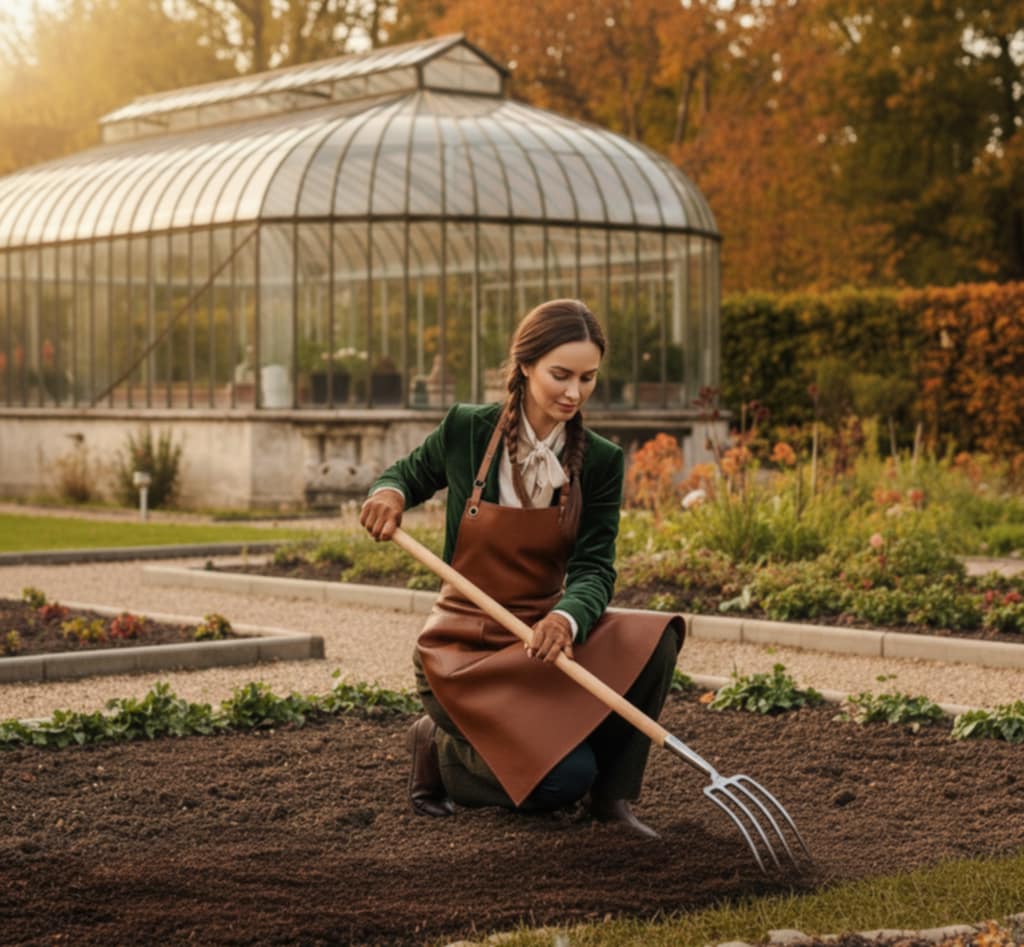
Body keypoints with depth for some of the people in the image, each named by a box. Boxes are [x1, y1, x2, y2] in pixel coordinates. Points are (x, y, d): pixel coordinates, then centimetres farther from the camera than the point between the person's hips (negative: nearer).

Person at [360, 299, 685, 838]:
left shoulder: (601, 461, -5)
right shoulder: (467, 430, -10)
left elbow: (595, 567, -11)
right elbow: (408, 475, 9)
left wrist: (567, 618, -34)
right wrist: (389, 493, -15)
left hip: (542, 635, 3)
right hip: (465, 649, -3)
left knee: (654, 637, -25)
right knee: (563, 777, -22)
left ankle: (611, 794, -5)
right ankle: (440, 750, 9)